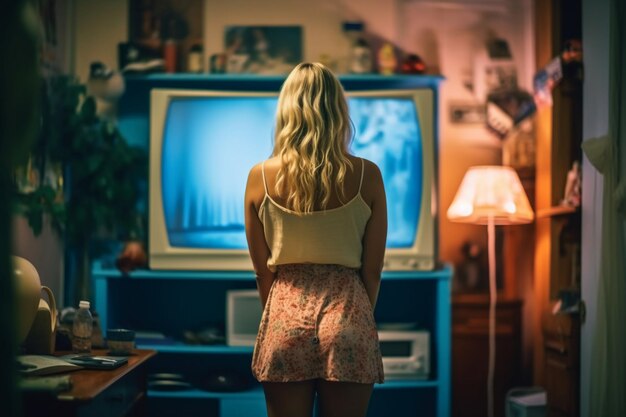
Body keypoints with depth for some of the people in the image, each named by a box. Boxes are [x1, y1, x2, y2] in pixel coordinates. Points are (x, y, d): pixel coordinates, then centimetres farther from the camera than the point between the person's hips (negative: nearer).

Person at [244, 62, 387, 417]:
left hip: (285, 319, 1)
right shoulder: (366, 175, -5)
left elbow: (263, 270, 4)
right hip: (347, 319, 0)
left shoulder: (261, 177, -3)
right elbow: (373, 268, 0)